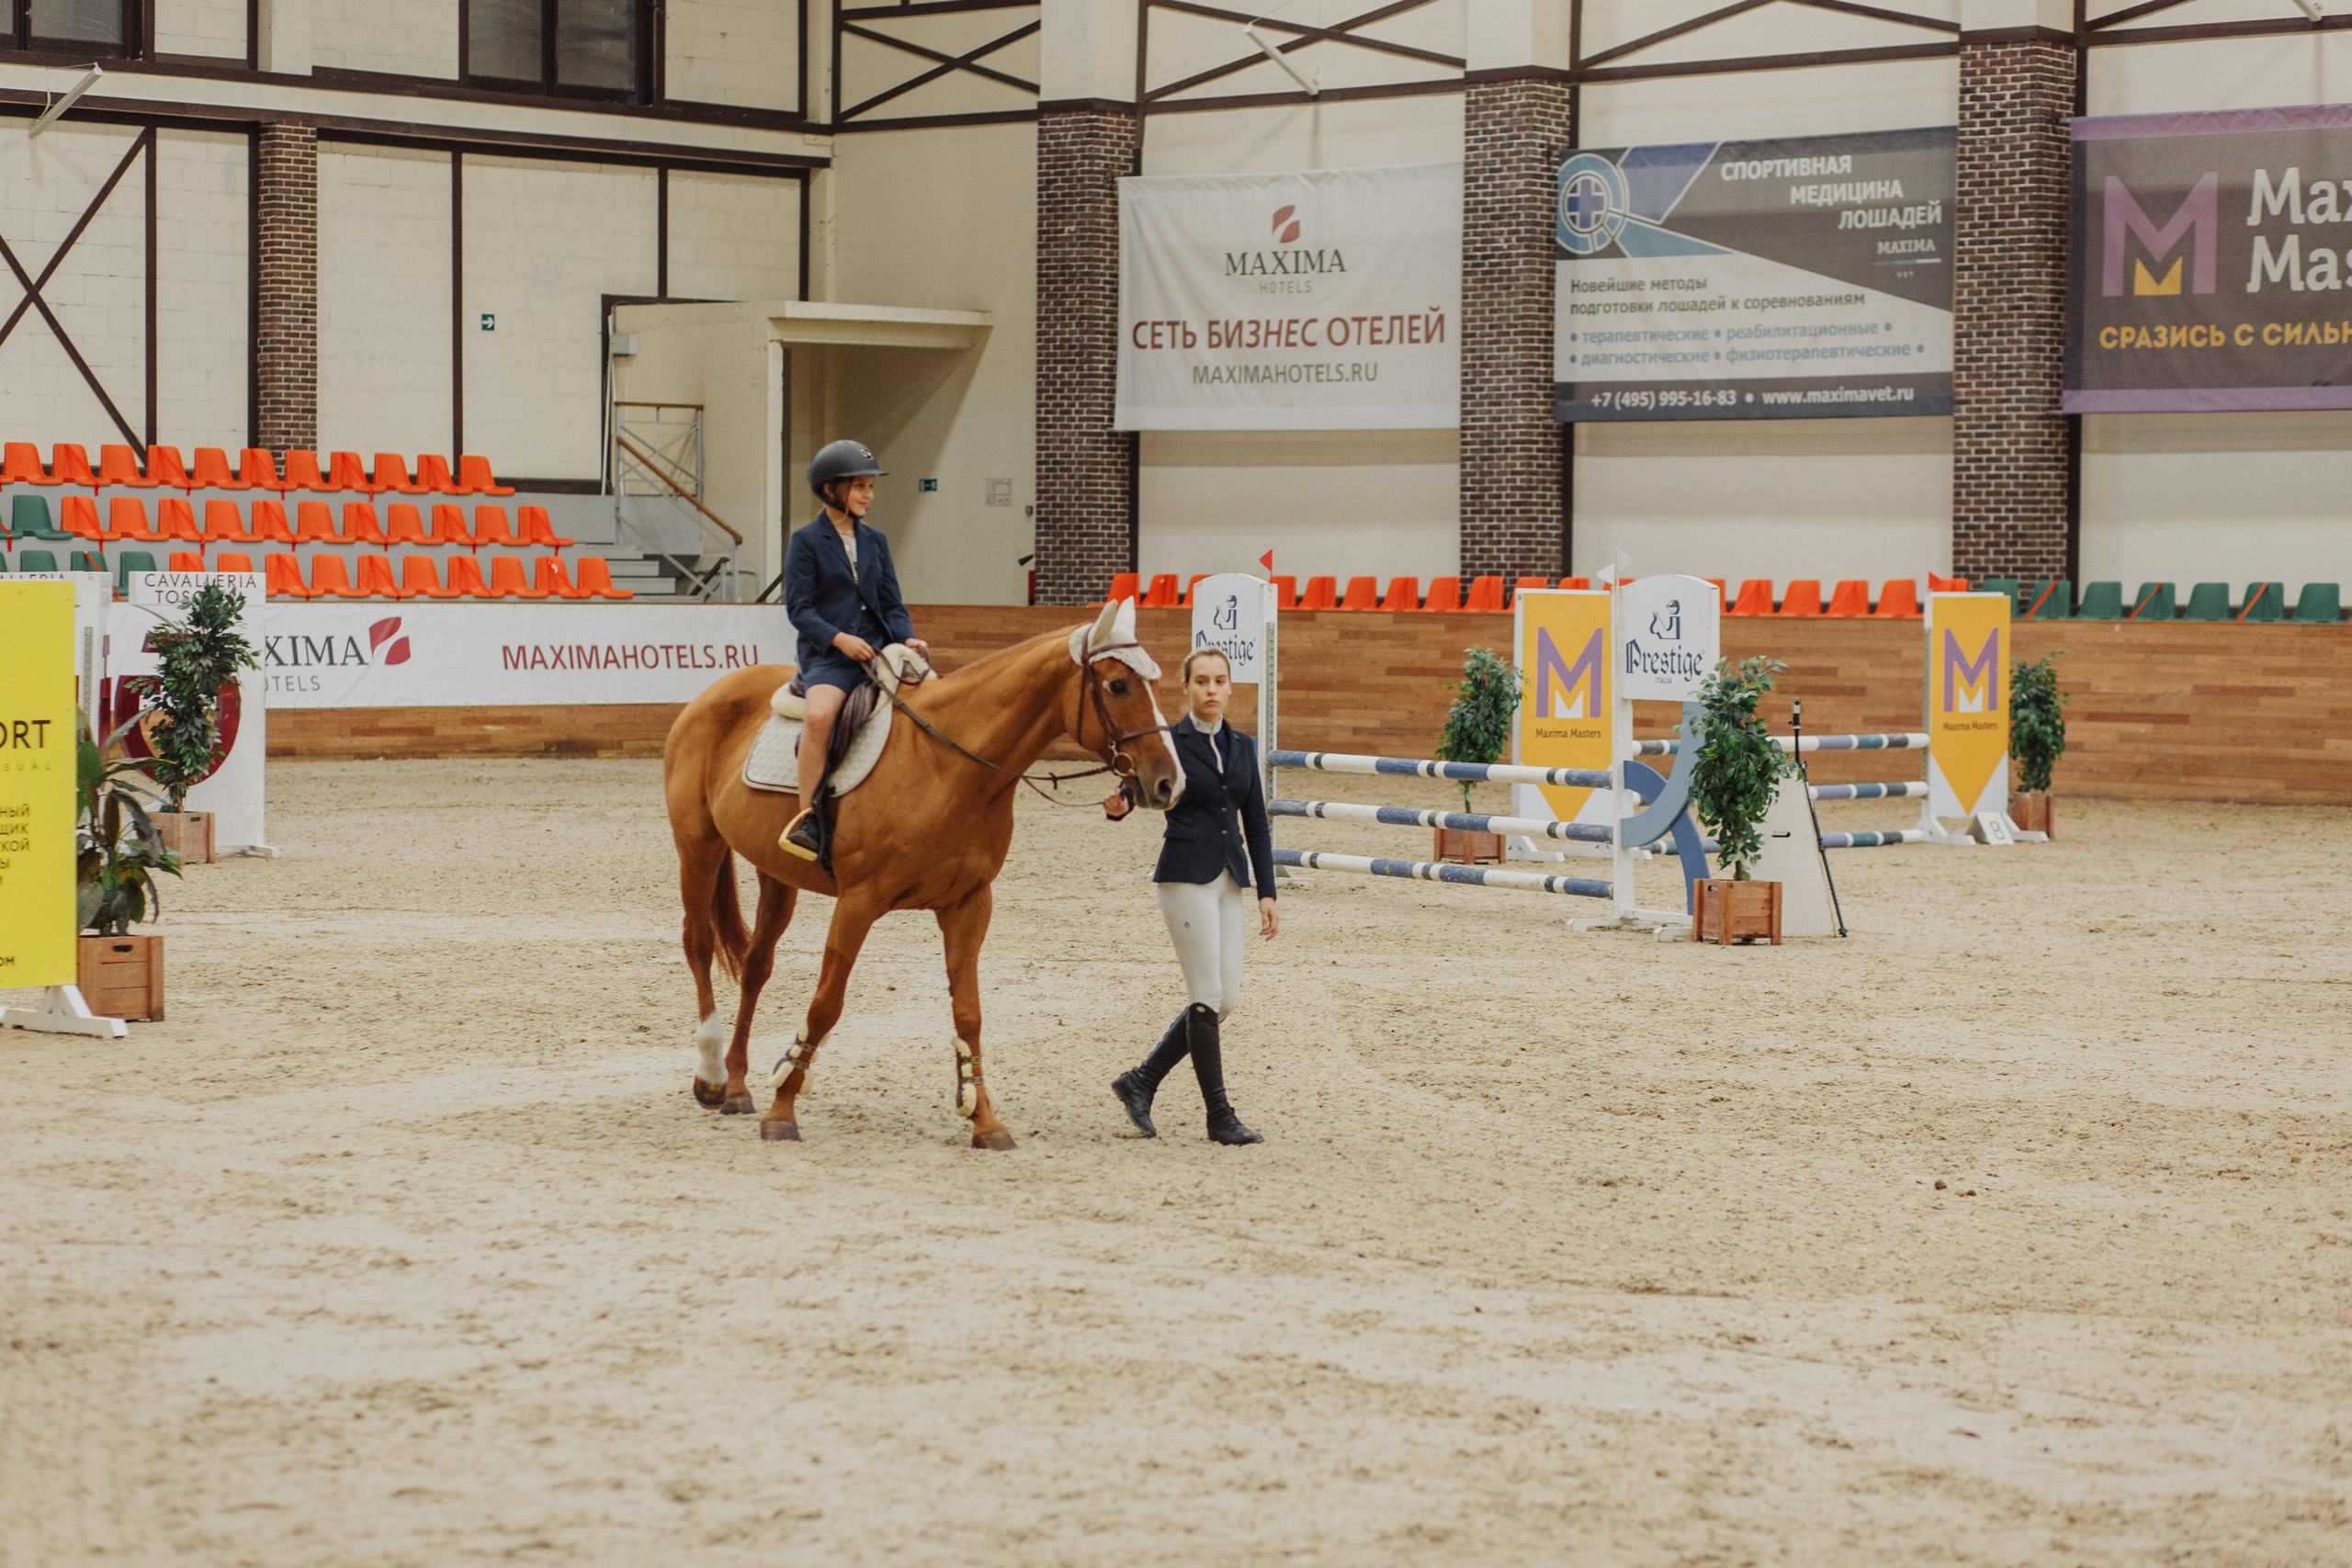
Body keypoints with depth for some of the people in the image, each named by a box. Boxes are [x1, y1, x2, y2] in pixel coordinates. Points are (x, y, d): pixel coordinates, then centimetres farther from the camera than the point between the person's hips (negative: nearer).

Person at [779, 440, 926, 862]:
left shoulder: (875, 541, 17)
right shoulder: (807, 541, 2)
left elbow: (891, 602, 16)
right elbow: (798, 608, -4)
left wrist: (907, 638, -4)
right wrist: (838, 638, -18)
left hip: (877, 650, 5)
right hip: (826, 654, -5)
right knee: (821, 714, -35)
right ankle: (806, 818, -30)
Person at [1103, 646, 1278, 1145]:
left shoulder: (1243, 748, 12)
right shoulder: (1168, 742, -3)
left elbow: (1256, 825, 14)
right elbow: (1130, 790, -13)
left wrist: (1266, 892, 9)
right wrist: (1115, 807, -37)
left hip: (1231, 879, 6)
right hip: (1185, 876, -6)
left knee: (1225, 1000, 4)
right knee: (1207, 997, -7)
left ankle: (1140, 1081, 17)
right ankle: (1219, 1116, -1)